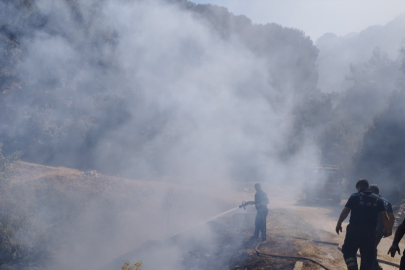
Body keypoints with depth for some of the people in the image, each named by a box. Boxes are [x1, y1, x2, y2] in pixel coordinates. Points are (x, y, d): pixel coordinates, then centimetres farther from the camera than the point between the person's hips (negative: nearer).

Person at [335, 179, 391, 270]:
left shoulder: (354, 197, -2)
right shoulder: (377, 199, 7)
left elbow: (345, 212, -6)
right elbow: (384, 216, 4)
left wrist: (339, 224, 4)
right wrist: (387, 229, 16)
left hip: (355, 229, -3)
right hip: (370, 231, 3)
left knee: (348, 250, 11)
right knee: (367, 256, 10)